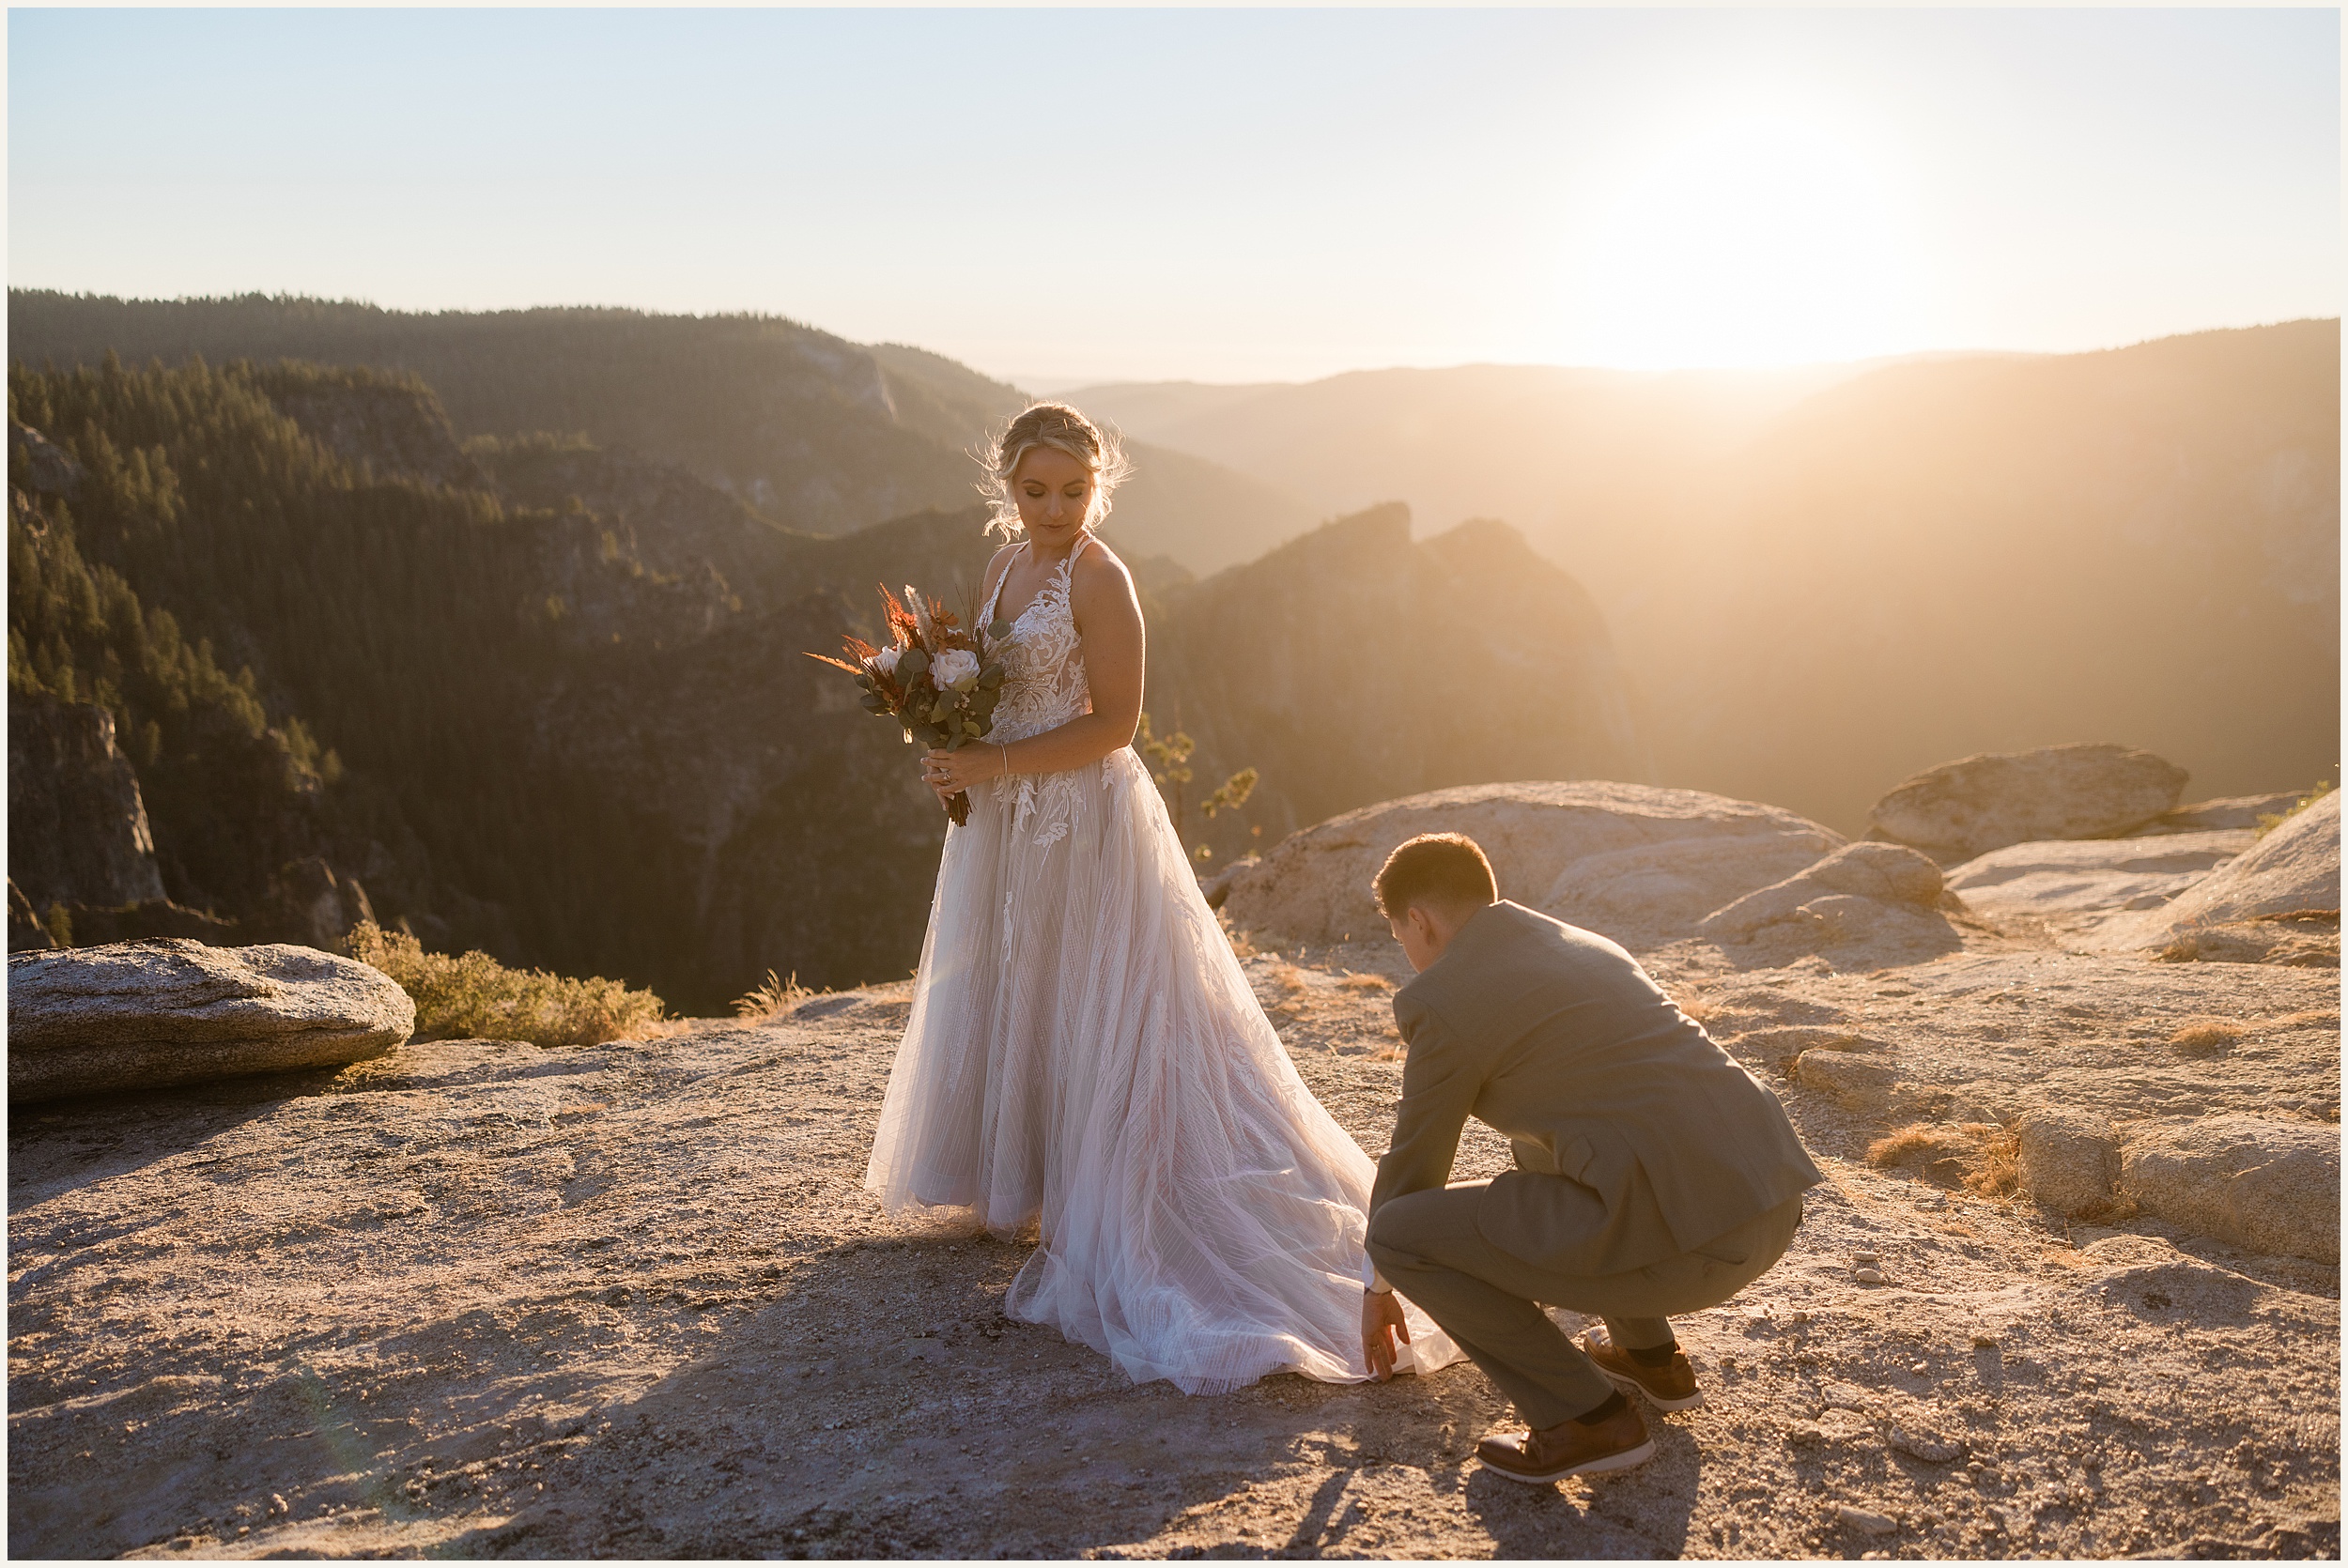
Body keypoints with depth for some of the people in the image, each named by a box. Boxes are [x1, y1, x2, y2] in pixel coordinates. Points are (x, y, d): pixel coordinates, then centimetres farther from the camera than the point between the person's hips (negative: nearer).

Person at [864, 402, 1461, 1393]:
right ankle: (1030, 1183, 33)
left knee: (1090, 1014, -1)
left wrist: (989, 764, -20)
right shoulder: (1006, 565, 9)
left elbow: (1112, 725, -20)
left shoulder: (1098, 579, -16)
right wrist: (954, 758, -2)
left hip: (1084, 819, -9)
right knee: (1011, 1001, 17)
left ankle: (1105, 1226, 11)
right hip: (1009, 823, 9)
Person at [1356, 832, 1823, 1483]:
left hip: (1682, 1234, -9)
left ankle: (1588, 1417, 4)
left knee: (1399, 1230, 1)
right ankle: (1651, 1355, 33)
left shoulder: (1440, 1001, -1)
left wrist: (1379, 1287, 29)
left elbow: (1413, 1168, 11)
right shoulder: (1584, 946, 23)